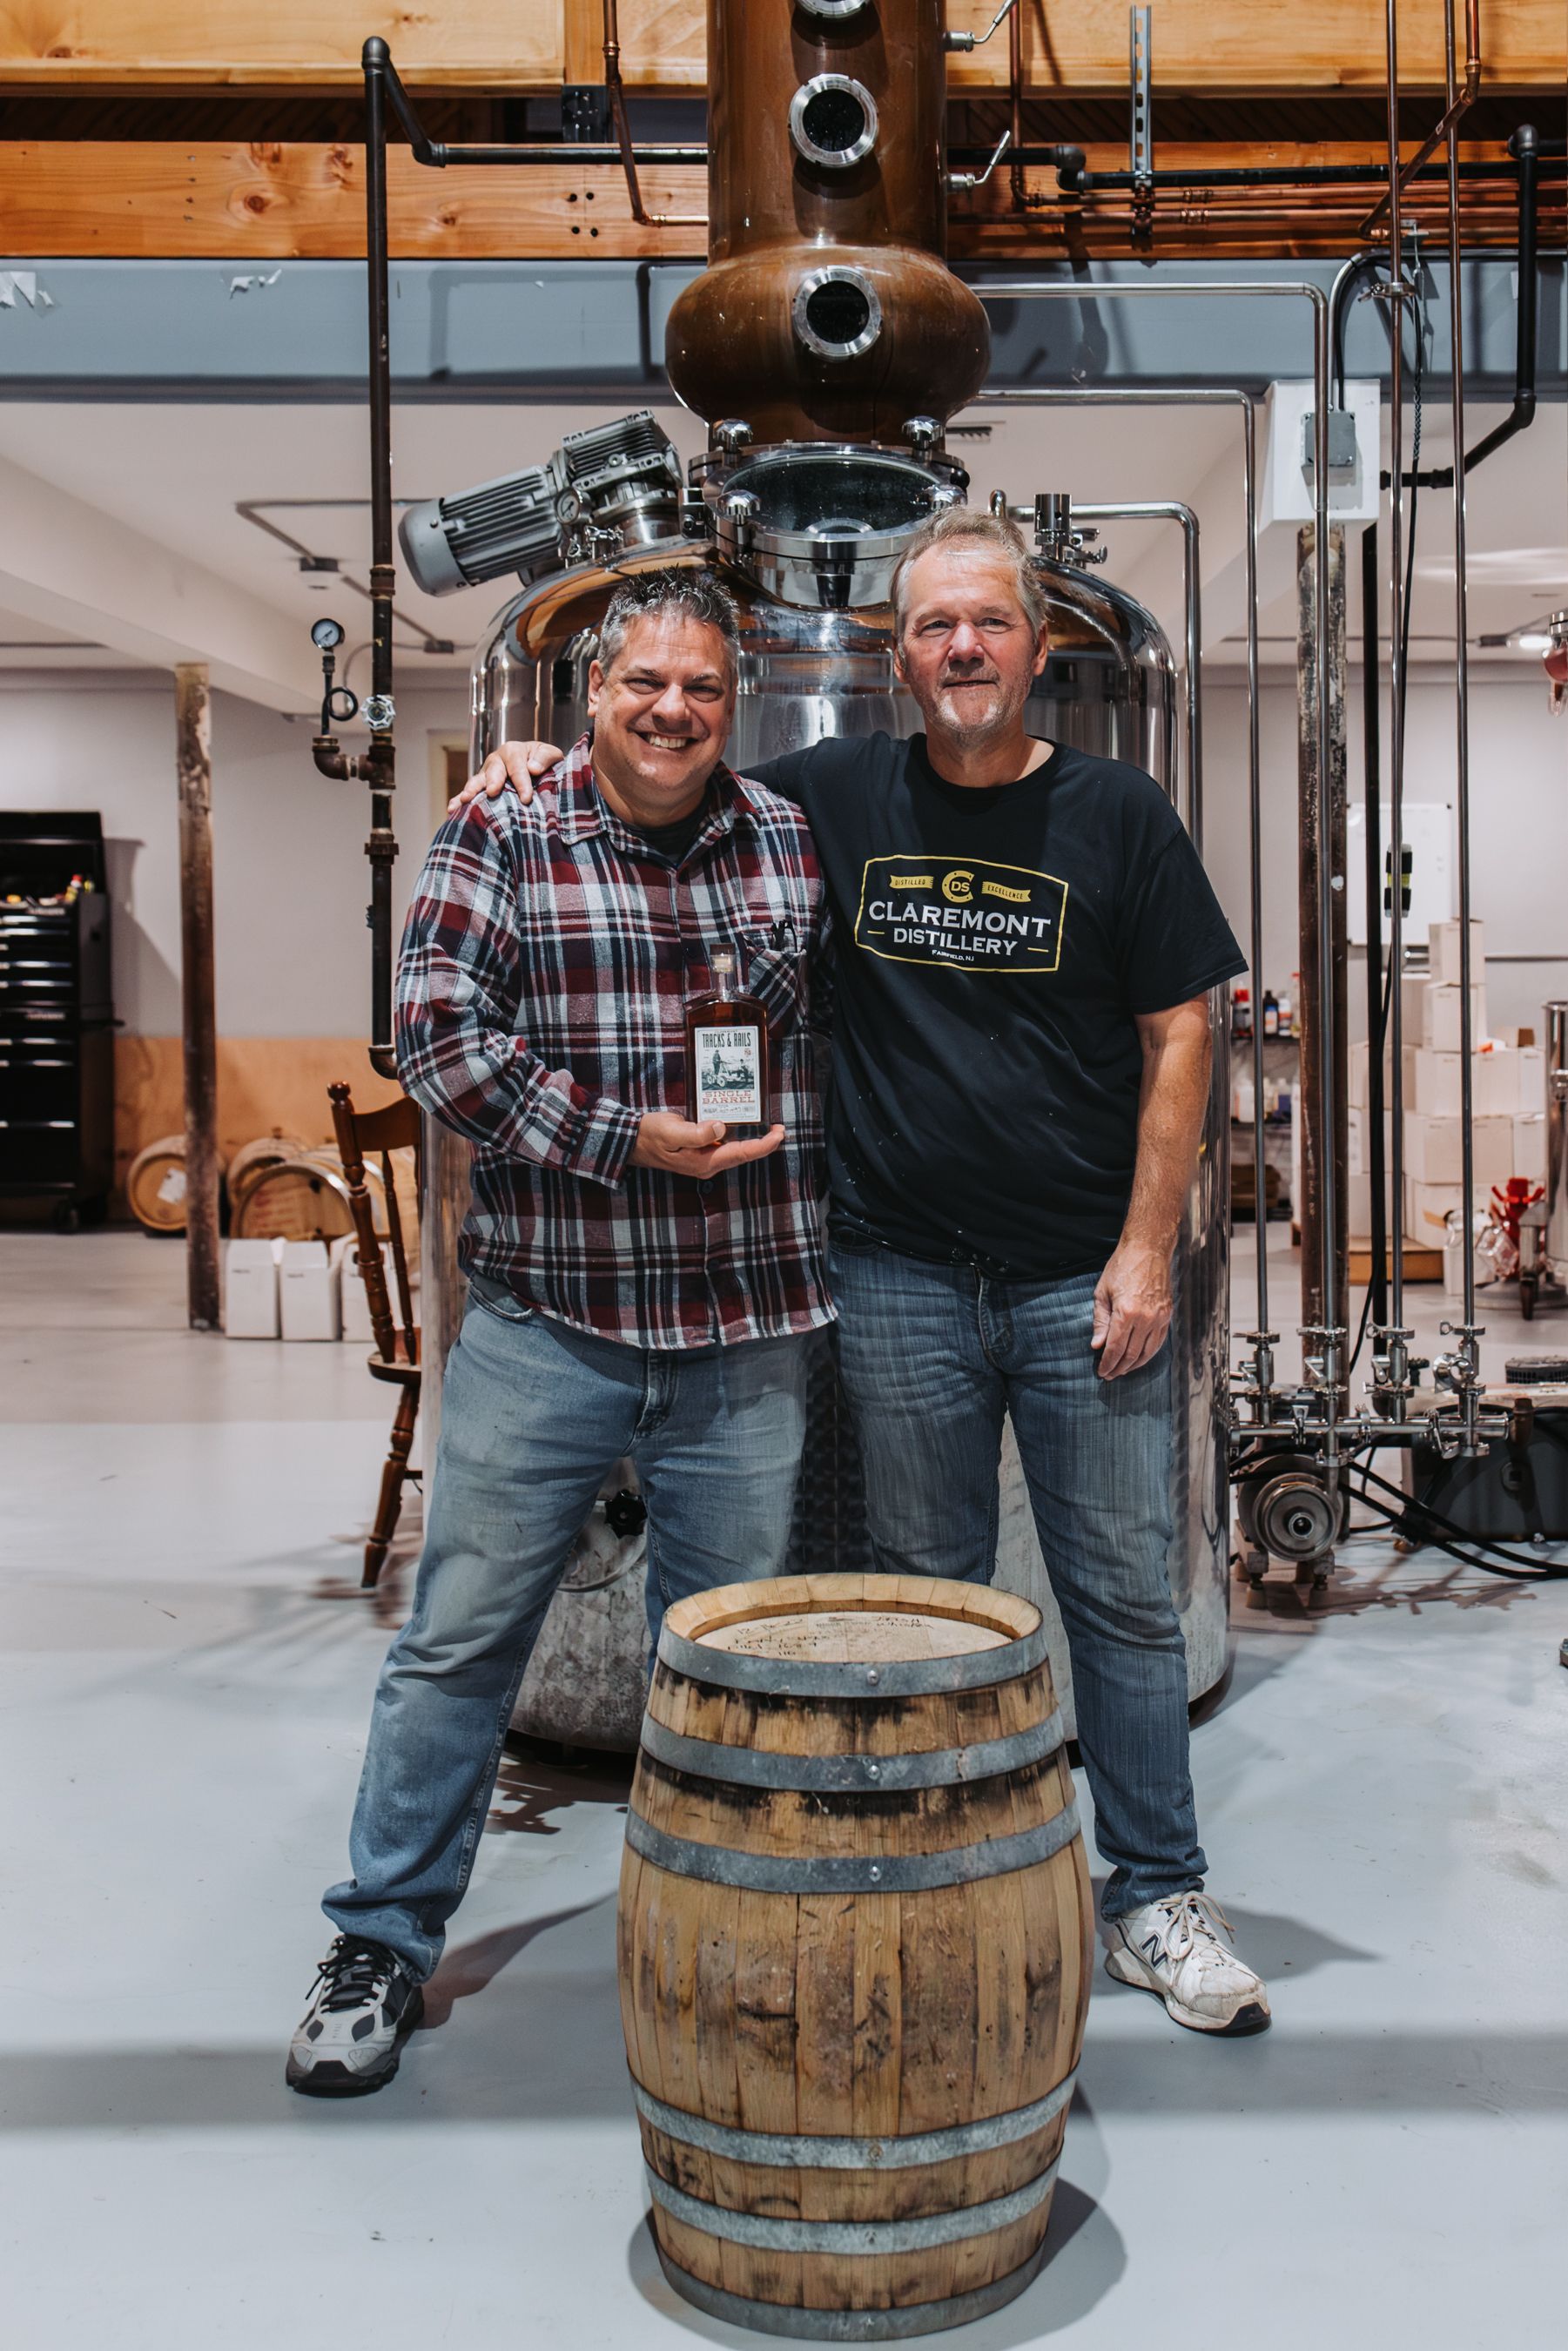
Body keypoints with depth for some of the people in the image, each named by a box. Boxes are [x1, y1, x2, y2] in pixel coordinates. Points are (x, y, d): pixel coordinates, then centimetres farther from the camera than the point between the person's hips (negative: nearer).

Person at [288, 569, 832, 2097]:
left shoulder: (792, 840, 8)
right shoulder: (502, 835, 0)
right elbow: (436, 1029, -9)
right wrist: (623, 1139, -14)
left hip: (748, 1335, 2)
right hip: (545, 1322, -2)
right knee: (461, 1638, 6)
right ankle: (382, 1944, 24)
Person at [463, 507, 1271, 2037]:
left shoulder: (1117, 816, 2)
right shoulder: (837, 797, 5)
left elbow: (1178, 1038, 1)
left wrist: (1147, 1248, -6)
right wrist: (556, 764, -1)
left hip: (1083, 1277, -1)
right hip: (900, 1279, 1)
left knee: (1121, 1595, 7)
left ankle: (1158, 1898, 23)